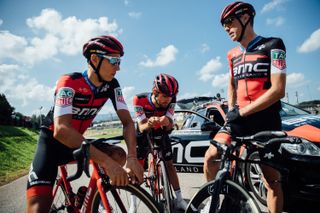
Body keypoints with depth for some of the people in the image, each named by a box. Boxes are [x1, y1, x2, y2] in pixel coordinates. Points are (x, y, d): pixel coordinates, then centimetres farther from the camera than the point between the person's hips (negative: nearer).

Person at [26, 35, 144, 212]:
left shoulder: (111, 85, -9)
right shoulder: (70, 83, -24)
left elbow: (127, 121, -14)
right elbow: (61, 130, -37)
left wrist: (132, 157, -33)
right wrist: (107, 162, -45)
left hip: (77, 142, 6)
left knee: (118, 155, -17)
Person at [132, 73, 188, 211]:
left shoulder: (170, 101, -26)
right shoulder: (140, 100, -33)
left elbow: (170, 126, -31)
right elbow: (141, 127, -33)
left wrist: (167, 123, -56)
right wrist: (149, 124, -57)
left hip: (160, 133, 2)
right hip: (144, 133, -1)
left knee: (169, 164, 1)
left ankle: (179, 199, 13)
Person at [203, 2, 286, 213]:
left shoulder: (272, 46, -4)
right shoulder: (233, 55, 13)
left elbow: (278, 90, -13)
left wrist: (242, 111, -17)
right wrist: (231, 111, 8)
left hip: (266, 121, -4)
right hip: (239, 119, 4)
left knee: (272, 179, 4)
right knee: (210, 156, -13)